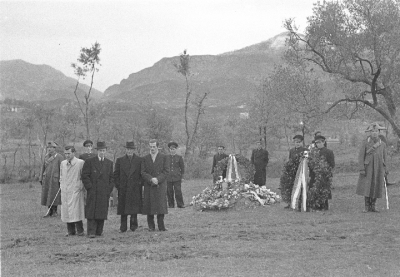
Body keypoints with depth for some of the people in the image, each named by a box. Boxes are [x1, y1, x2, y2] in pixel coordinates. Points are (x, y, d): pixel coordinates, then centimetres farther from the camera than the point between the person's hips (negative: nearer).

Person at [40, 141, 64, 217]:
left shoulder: (59, 157, -8)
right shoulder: (46, 157, 9)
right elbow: (43, 168, 14)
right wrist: (41, 179, 11)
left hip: (55, 179, -5)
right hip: (46, 179, 5)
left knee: (54, 196, -3)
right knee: (47, 195, 5)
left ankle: (55, 211, 7)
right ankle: (50, 211, 13)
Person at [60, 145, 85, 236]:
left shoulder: (80, 163, -6)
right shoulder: (63, 163, 12)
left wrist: (82, 187, -5)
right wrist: (61, 186, 15)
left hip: (76, 191, -5)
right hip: (65, 191, 5)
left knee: (76, 211, -8)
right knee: (66, 212, 5)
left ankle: (80, 231, 1)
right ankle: (71, 231, 12)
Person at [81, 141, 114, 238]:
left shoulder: (109, 163, 14)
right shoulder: (89, 161, 3)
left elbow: (112, 177, 16)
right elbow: (85, 176, -1)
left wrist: (109, 189, 4)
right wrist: (90, 187, -9)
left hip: (105, 193, 3)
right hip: (93, 192, -3)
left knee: (102, 211, 3)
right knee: (92, 212, -7)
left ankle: (99, 231, 10)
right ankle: (91, 232, -8)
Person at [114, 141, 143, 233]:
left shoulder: (139, 160, 6)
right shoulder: (120, 160, 9)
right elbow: (116, 174, 9)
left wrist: (140, 183, -3)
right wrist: (118, 185, 1)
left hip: (135, 189, -1)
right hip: (123, 189, 1)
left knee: (134, 207, -4)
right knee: (123, 208, 1)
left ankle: (133, 225, 7)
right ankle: (123, 227, 4)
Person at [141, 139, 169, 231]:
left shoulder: (163, 157, 7)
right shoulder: (145, 158, 10)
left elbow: (166, 171, 1)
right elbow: (143, 172, 4)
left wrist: (158, 179, -12)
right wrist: (151, 179, -13)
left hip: (161, 185, -1)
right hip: (149, 186, 1)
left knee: (161, 204, -6)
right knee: (149, 205, -2)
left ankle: (161, 226, -1)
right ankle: (151, 226, 4)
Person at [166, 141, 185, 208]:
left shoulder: (179, 157, 6)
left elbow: (182, 168, 10)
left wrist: (181, 177, 5)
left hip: (177, 178, -2)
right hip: (168, 178, 2)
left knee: (178, 192, -7)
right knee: (169, 192, 1)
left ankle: (180, 204, 0)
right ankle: (171, 205, 10)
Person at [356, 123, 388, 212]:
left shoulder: (382, 144, 3)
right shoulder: (365, 143, -5)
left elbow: (384, 158, 11)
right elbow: (361, 156, -6)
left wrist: (385, 170, 10)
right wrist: (361, 169, -14)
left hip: (379, 169, 2)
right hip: (368, 168, -2)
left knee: (376, 188, 4)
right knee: (366, 187, -5)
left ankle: (372, 206, 14)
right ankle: (367, 207, 4)